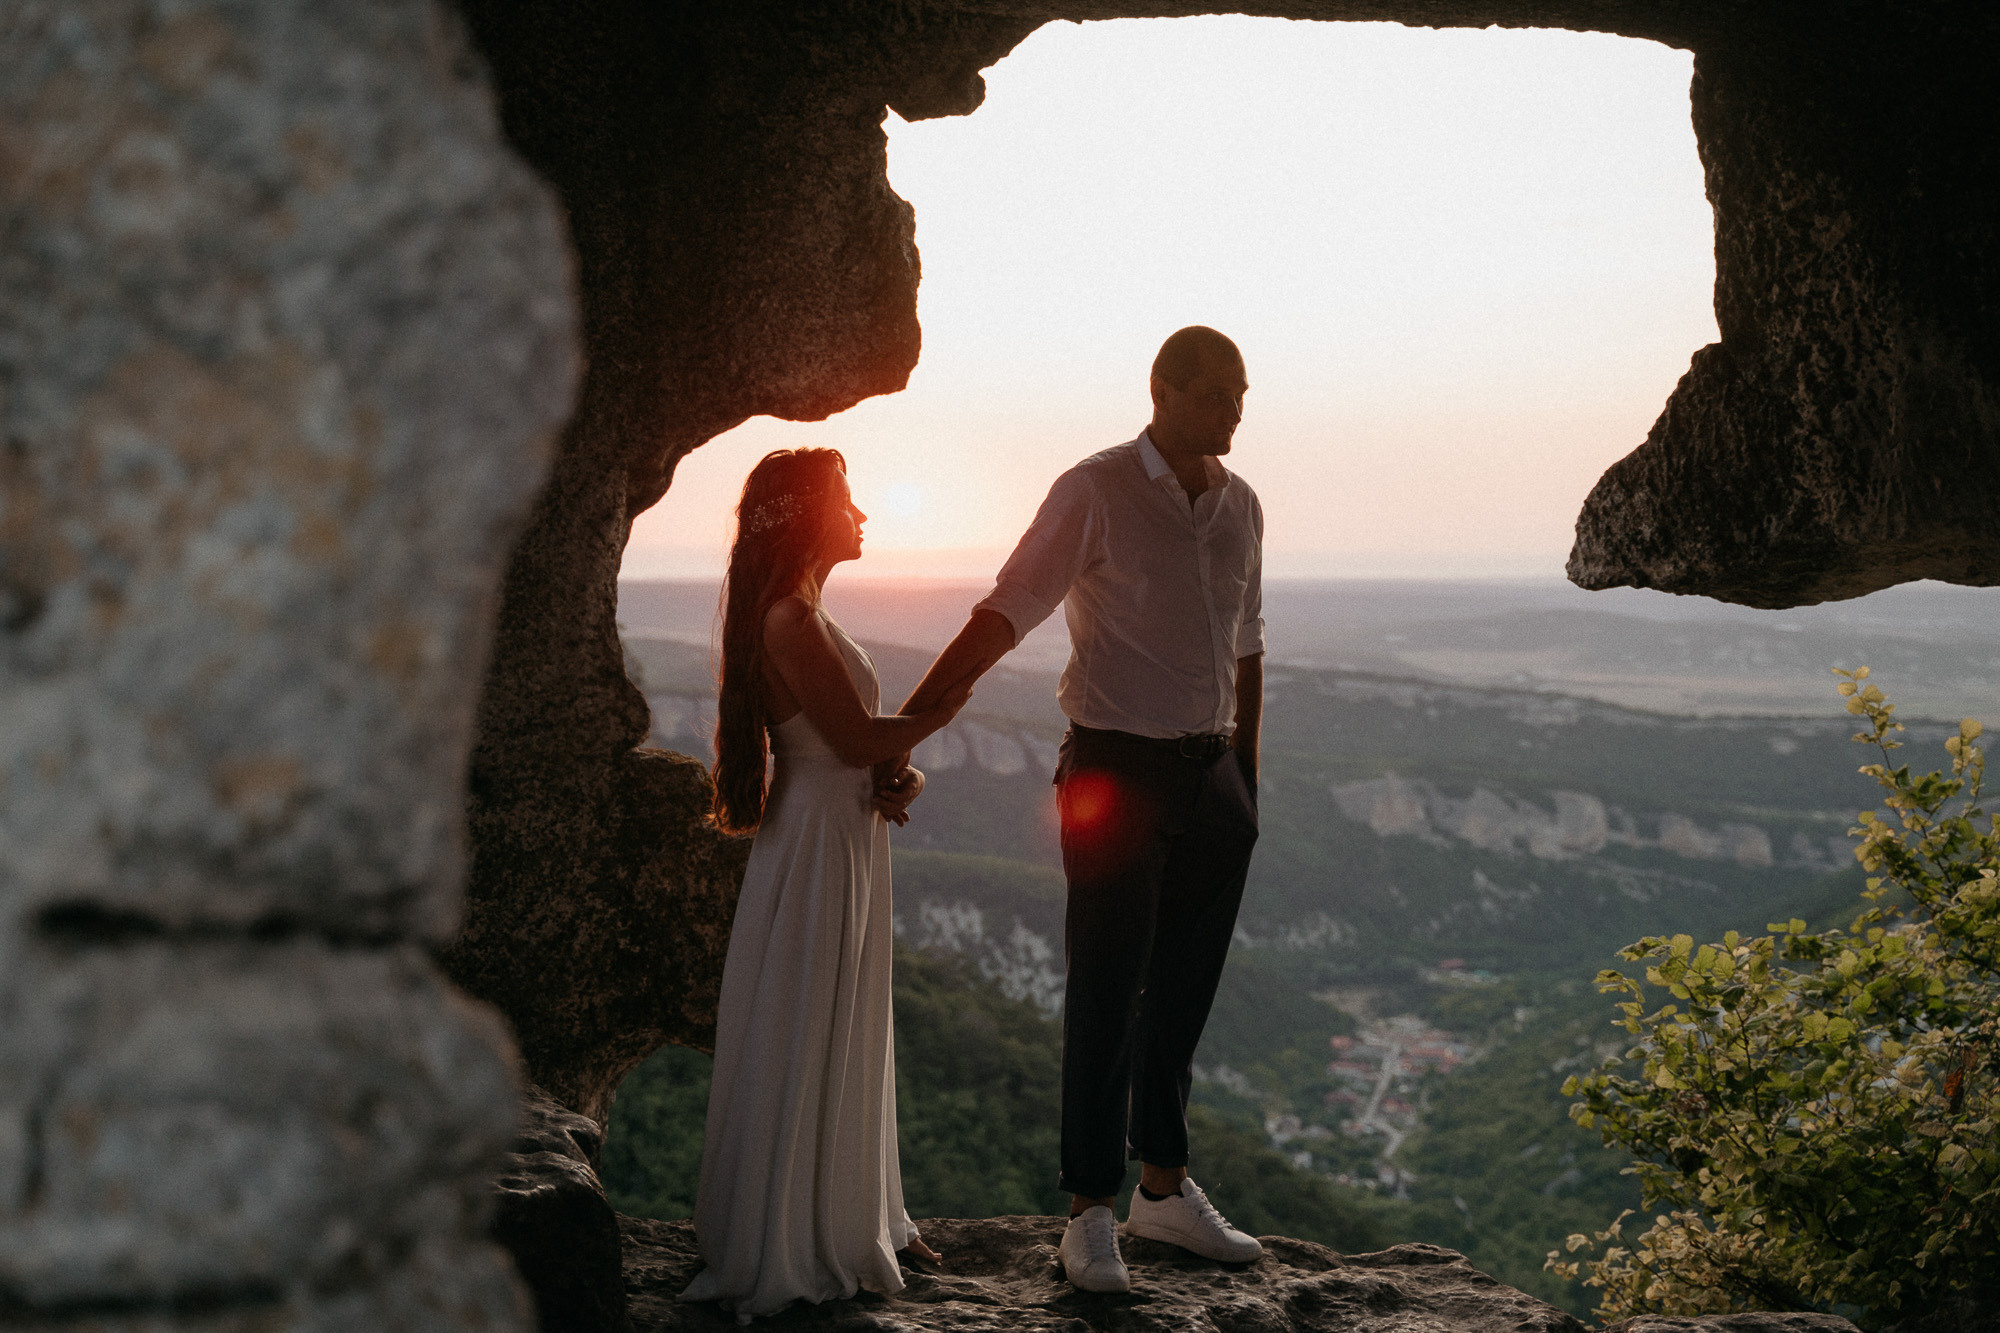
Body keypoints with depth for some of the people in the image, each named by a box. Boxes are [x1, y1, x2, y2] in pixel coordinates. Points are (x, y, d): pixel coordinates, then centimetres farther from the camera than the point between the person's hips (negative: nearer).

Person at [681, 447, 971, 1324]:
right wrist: (942, 710, -5)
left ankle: (852, 1221, 31)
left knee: (847, 1040, 18)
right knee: (805, 1047, 0)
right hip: (817, 848, -10)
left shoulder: (803, 617, 13)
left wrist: (902, 779, -5)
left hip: (846, 840, 10)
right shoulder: (790, 621, -19)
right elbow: (858, 740, -20)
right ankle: (790, 1249, 11)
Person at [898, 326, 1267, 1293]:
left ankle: (1164, 1188, 26)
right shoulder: (1095, 492, -8)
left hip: (1211, 778, 6)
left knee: (1183, 992, 12)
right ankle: (1091, 1212, 10)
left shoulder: (1239, 505, 10)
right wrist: (906, 719, -19)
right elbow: (1006, 613, -12)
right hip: (1117, 772, -5)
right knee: (1106, 994, -1)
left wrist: (1245, 777, 17)